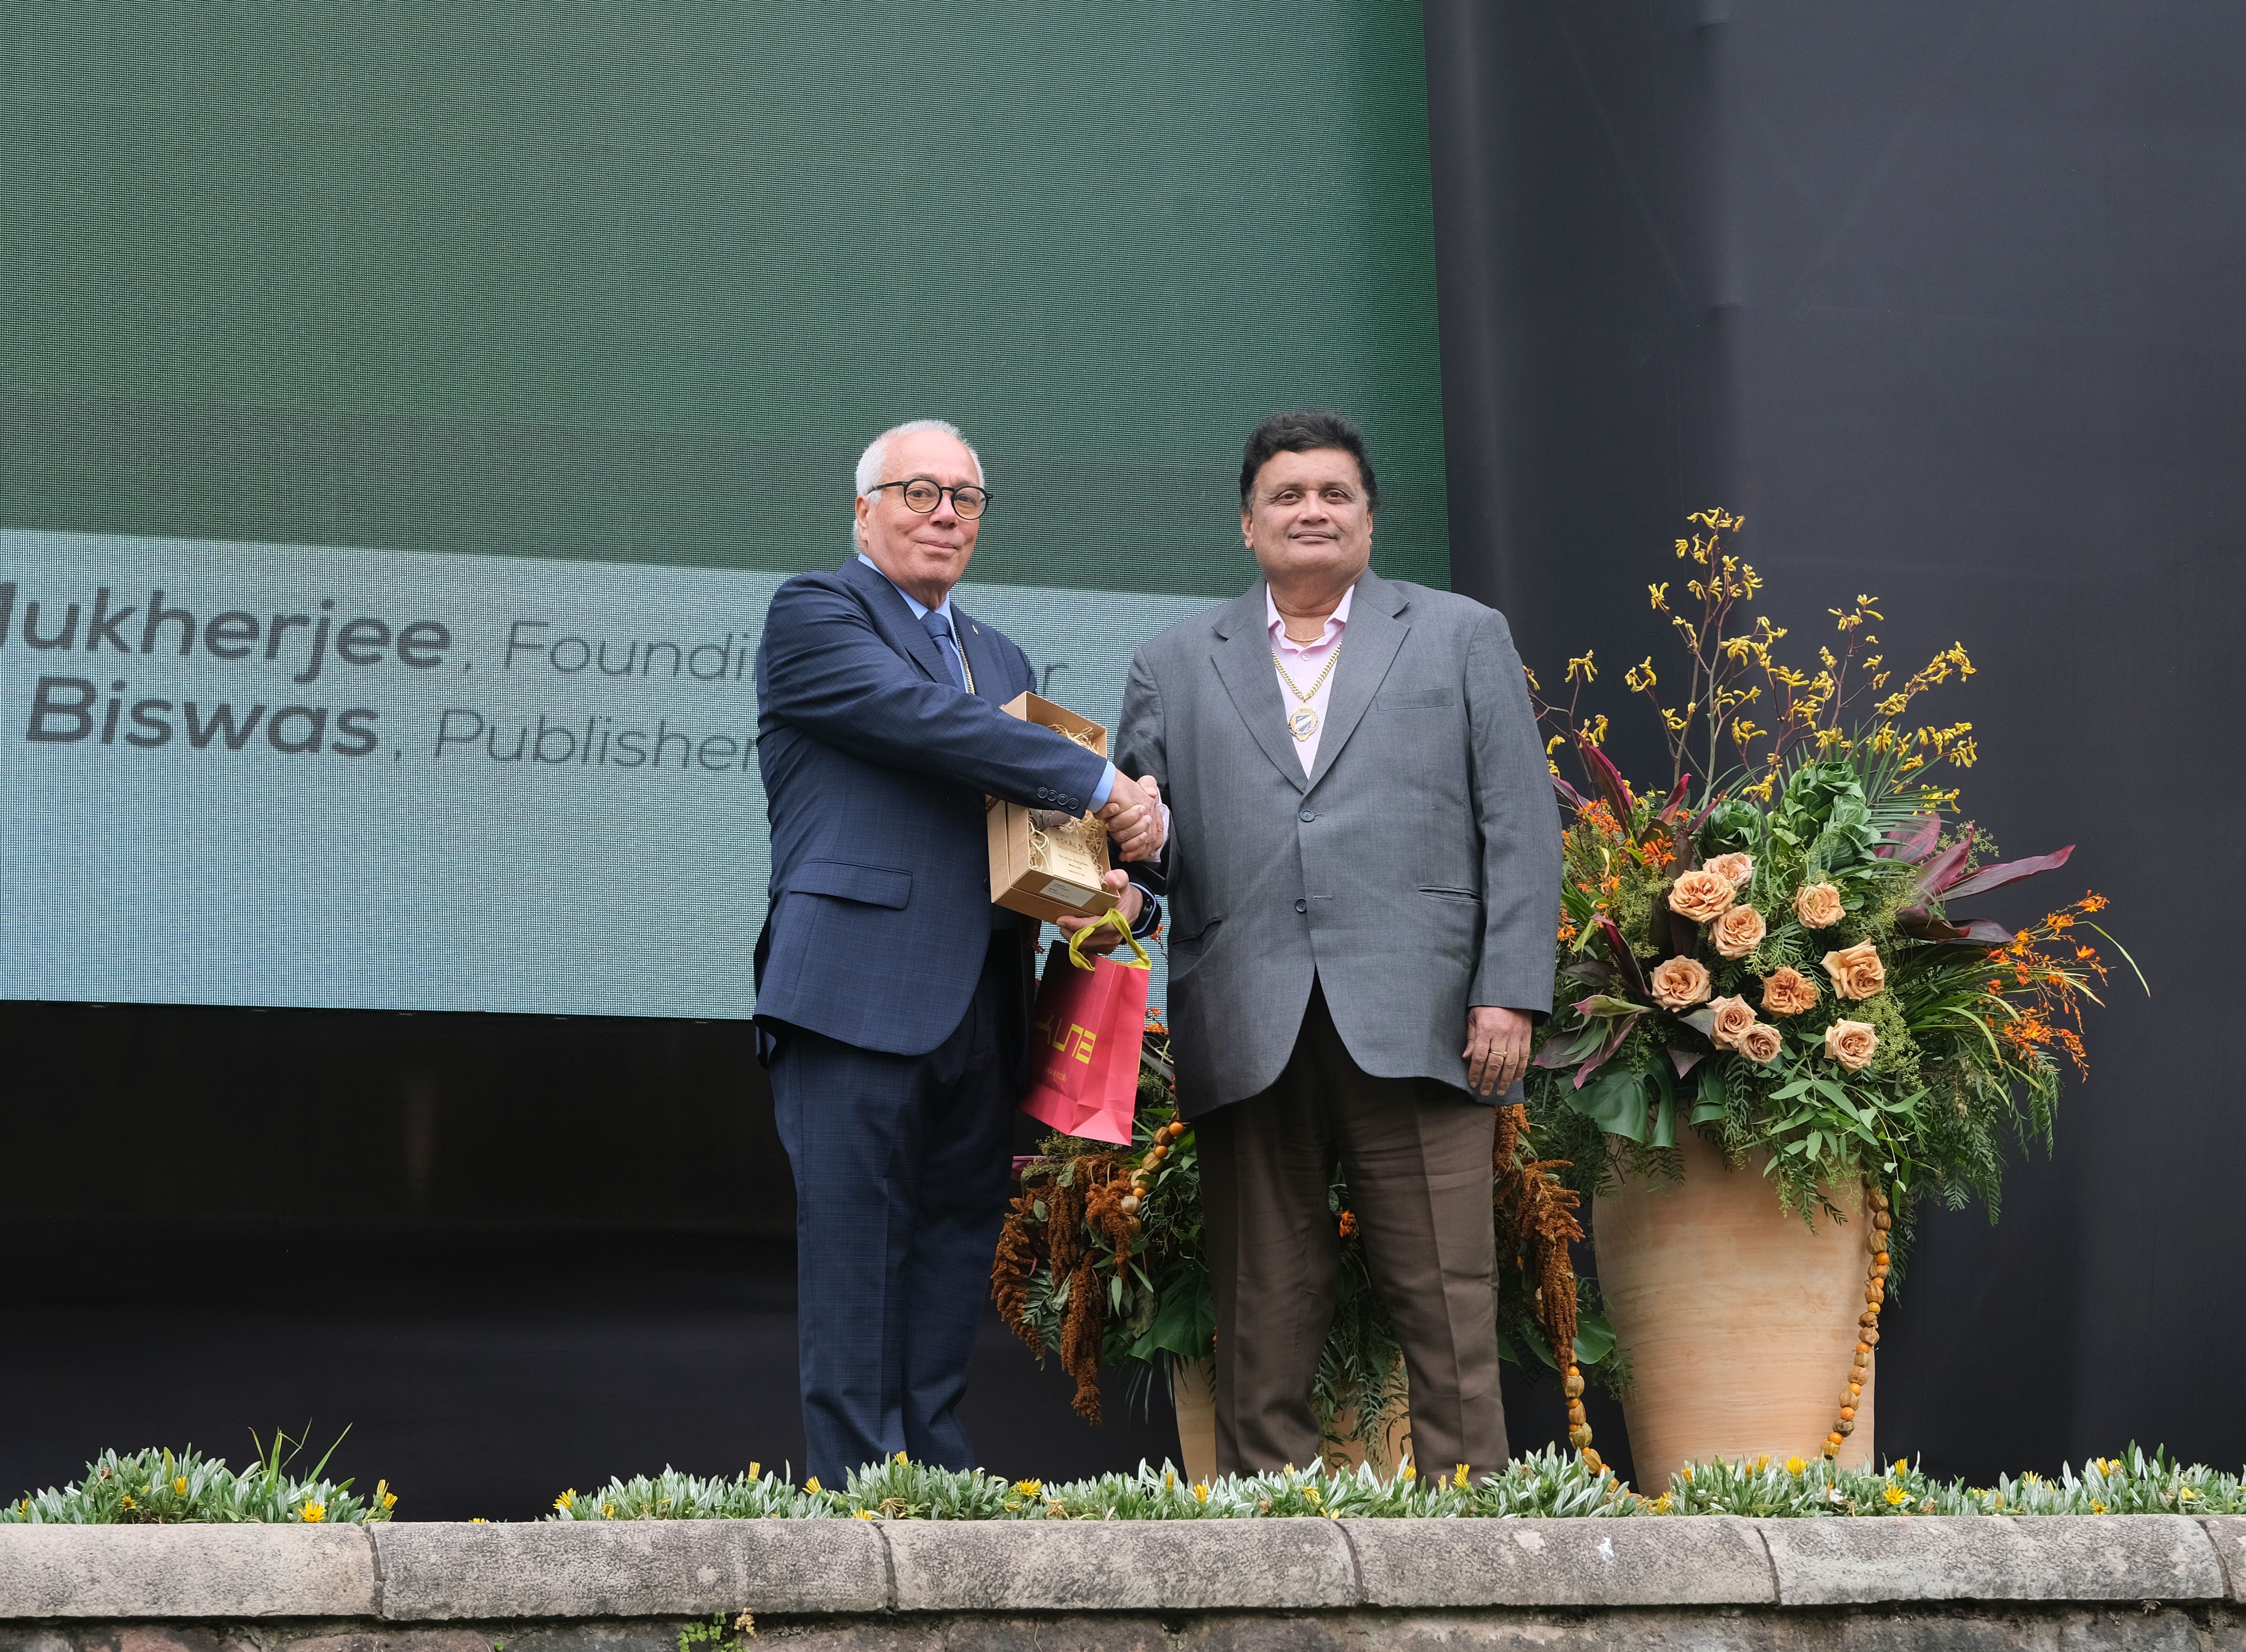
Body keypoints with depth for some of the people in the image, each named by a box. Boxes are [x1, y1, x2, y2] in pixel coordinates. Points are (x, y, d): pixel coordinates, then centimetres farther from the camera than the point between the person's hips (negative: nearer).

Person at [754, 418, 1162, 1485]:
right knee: (857, 1264, -8)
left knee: (954, 1267, 5)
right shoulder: (813, 615, 2)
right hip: (859, 998, -7)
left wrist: (1113, 885, 1)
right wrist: (1101, 785, -11)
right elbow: (923, 719, -13)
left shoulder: (1001, 661, 26)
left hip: (977, 1013, 7)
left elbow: (1033, 824, 24)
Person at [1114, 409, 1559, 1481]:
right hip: (1249, 1041, 2)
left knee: (1446, 1304, -5)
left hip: (1415, 1029, -1)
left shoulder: (1462, 638, 14)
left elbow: (1520, 828, 8)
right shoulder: (1174, 665, 19)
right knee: (1263, 1313, 2)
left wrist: (1511, 993, -3)